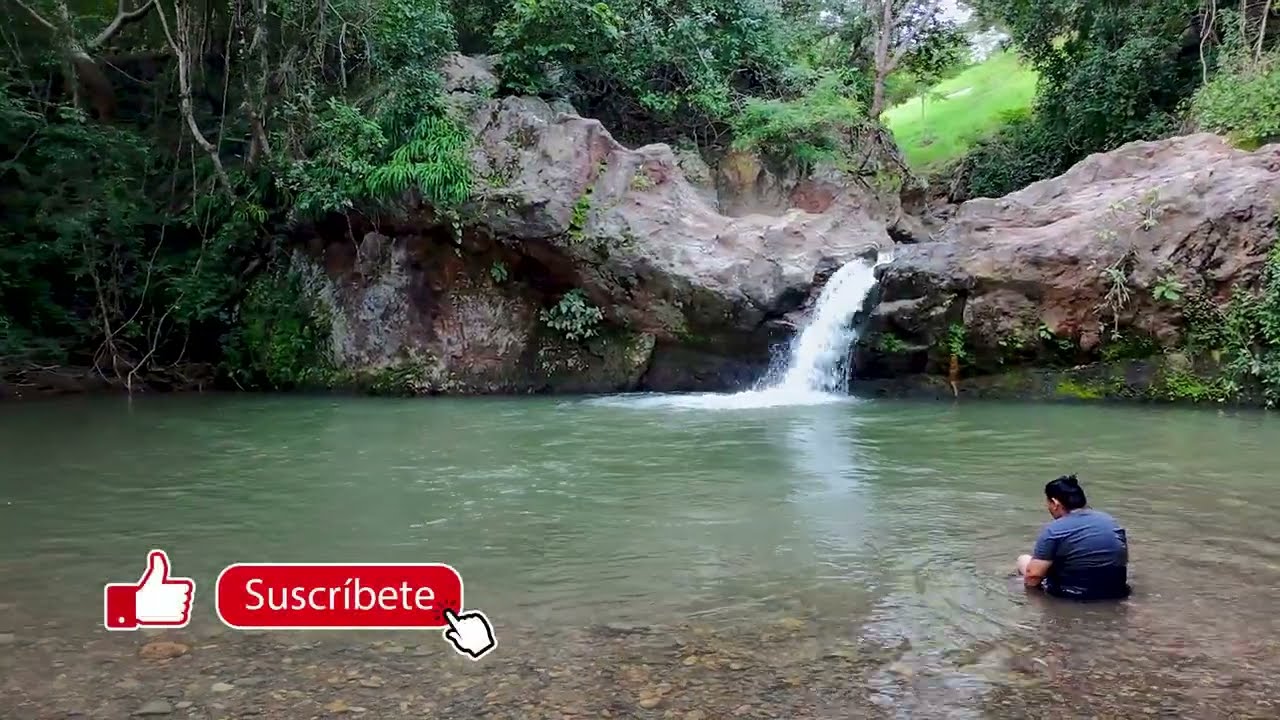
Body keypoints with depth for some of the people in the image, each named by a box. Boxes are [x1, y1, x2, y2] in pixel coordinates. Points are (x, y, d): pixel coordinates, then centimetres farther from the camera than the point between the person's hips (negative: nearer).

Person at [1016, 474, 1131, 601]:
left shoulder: (1053, 530, -15)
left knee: (1023, 559, 13)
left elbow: (1033, 575, -18)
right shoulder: (1110, 520, 5)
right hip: (1115, 592, 6)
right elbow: (1124, 560, 17)